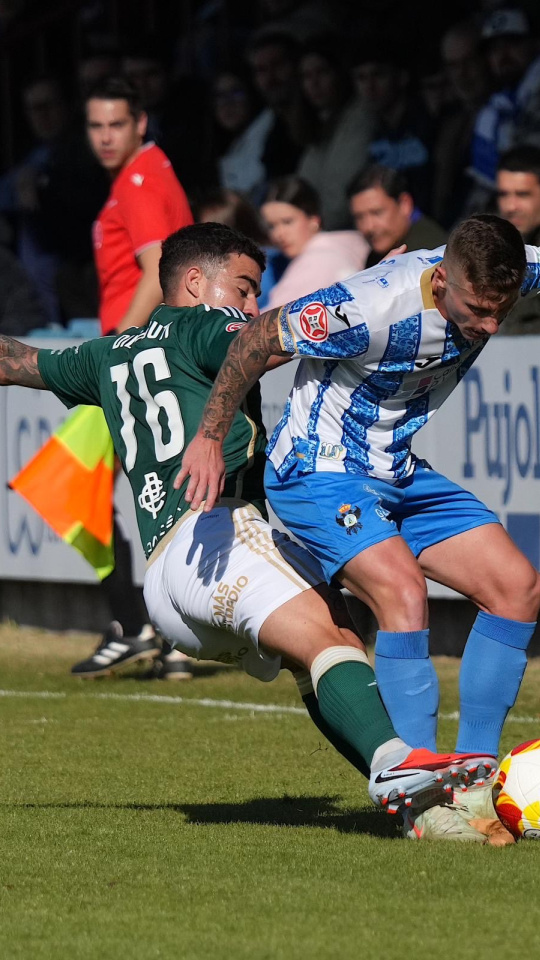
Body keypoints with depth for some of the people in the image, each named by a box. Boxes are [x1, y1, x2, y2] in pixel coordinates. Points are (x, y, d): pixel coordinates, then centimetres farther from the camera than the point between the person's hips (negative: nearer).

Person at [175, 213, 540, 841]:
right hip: (319, 474, -8)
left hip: (397, 473, 8)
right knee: (401, 589, -29)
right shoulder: (374, 306, -32)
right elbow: (259, 339, -21)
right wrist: (209, 438, -19)